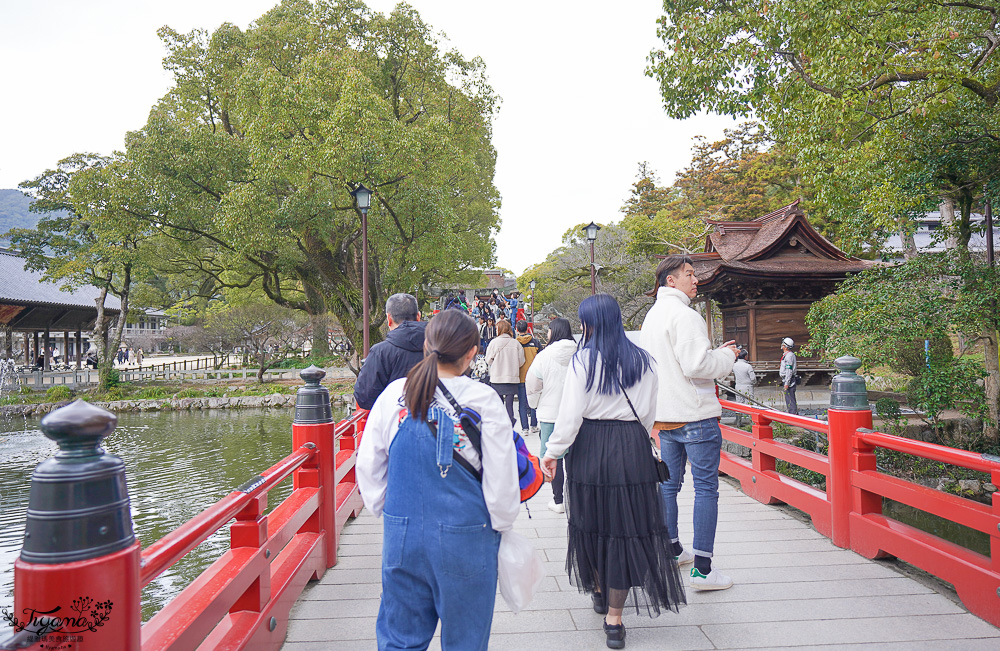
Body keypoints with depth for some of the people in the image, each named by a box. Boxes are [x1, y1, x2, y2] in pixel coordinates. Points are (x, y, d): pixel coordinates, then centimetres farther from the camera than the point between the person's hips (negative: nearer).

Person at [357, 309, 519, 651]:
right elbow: (501, 476, -9)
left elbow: (368, 466, 5)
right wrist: (501, 524, 8)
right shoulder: (482, 399, -13)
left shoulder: (394, 394, -3)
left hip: (402, 535, 3)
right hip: (465, 537, -3)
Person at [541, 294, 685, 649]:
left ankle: (599, 590, 39)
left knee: (591, 519, 18)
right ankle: (614, 619, 7)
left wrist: (553, 452, -2)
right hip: (632, 449, 2)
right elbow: (648, 414, 10)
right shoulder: (642, 361, 4)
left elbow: (570, 414, -10)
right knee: (625, 527, 5)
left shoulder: (584, 360, -7)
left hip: (590, 446, -2)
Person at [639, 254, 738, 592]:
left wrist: (714, 352, 17)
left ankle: (672, 550, 31)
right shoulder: (683, 314, -15)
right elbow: (697, 365, -22)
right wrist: (727, 355, -4)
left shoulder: (652, 315, 15)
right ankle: (702, 568, 0)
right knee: (706, 488, -3)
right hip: (695, 415, -9)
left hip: (664, 416, 9)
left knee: (669, 483, 17)